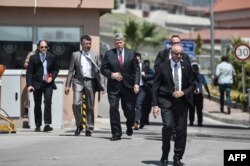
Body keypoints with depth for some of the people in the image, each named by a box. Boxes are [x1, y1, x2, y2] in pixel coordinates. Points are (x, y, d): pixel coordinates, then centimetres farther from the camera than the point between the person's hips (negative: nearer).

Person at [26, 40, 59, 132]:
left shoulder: (52, 57, 4)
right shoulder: (33, 58, 1)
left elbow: (56, 69, 14)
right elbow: (29, 72, -1)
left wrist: (52, 77, -3)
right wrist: (29, 85, -11)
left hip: (48, 83, 0)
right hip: (37, 84, 0)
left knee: (48, 102, -13)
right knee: (37, 105, 6)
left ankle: (47, 124, -16)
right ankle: (38, 125, 15)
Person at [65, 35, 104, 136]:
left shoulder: (94, 56, 12)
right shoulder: (75, 55, 9)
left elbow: (98, 71, 11)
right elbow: (71, 71, 8)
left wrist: (100, 86, 4)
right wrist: (67, 85, 1)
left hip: (90, 82, 1)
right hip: (78, 81, -1)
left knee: (90, 107, 3)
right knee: (76, 103, -15)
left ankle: (89, 129, 12)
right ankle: (79, 125, 5)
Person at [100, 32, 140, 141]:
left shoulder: (131, 53, 6)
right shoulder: (109, 54, 4)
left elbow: (136, 69, 4)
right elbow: (103, 69, 5)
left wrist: (136, 83, -6)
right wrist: (111, 74, -14)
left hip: (128, 86, 1)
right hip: (113, 87, 0)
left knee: (129, 110, 3)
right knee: (113, 109, -6)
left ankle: (129, 126, 35)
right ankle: (116, 133, 1)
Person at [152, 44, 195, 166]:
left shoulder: (186, 67, 8)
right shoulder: (162, 67, 0)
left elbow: (192, 85, 11)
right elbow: (155, 87, -1)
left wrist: (183, 92, -9)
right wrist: (155, 104, -8)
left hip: (182, 101, 3)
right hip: (166, 101, -3)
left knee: (181, 131, 1)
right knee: (168, 125, -20)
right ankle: (165, 155, -1)